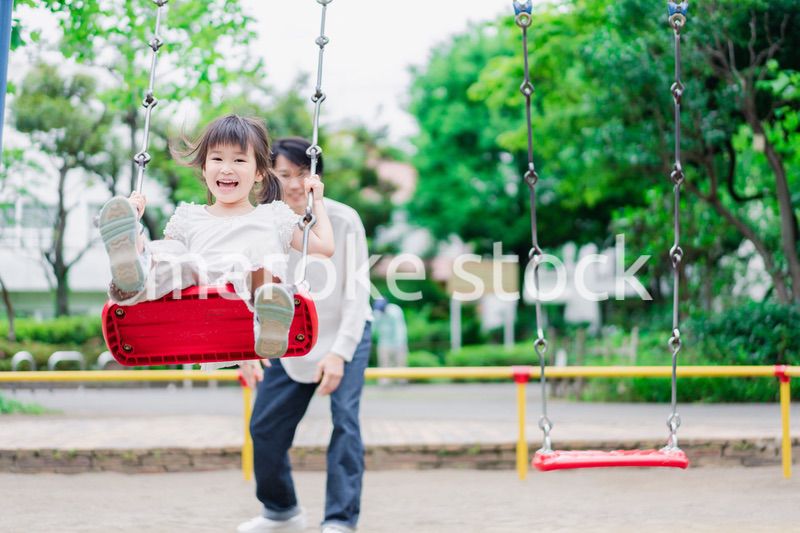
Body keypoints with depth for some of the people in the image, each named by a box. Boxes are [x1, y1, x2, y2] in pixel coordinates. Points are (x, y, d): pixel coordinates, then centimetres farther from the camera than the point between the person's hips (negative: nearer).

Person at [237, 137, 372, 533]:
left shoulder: (343, 221, -20)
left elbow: (357, 293, -20)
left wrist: (339, 353, -28)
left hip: (346, 334, -4)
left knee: (345, 420, -21)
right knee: (264, 427, 5)